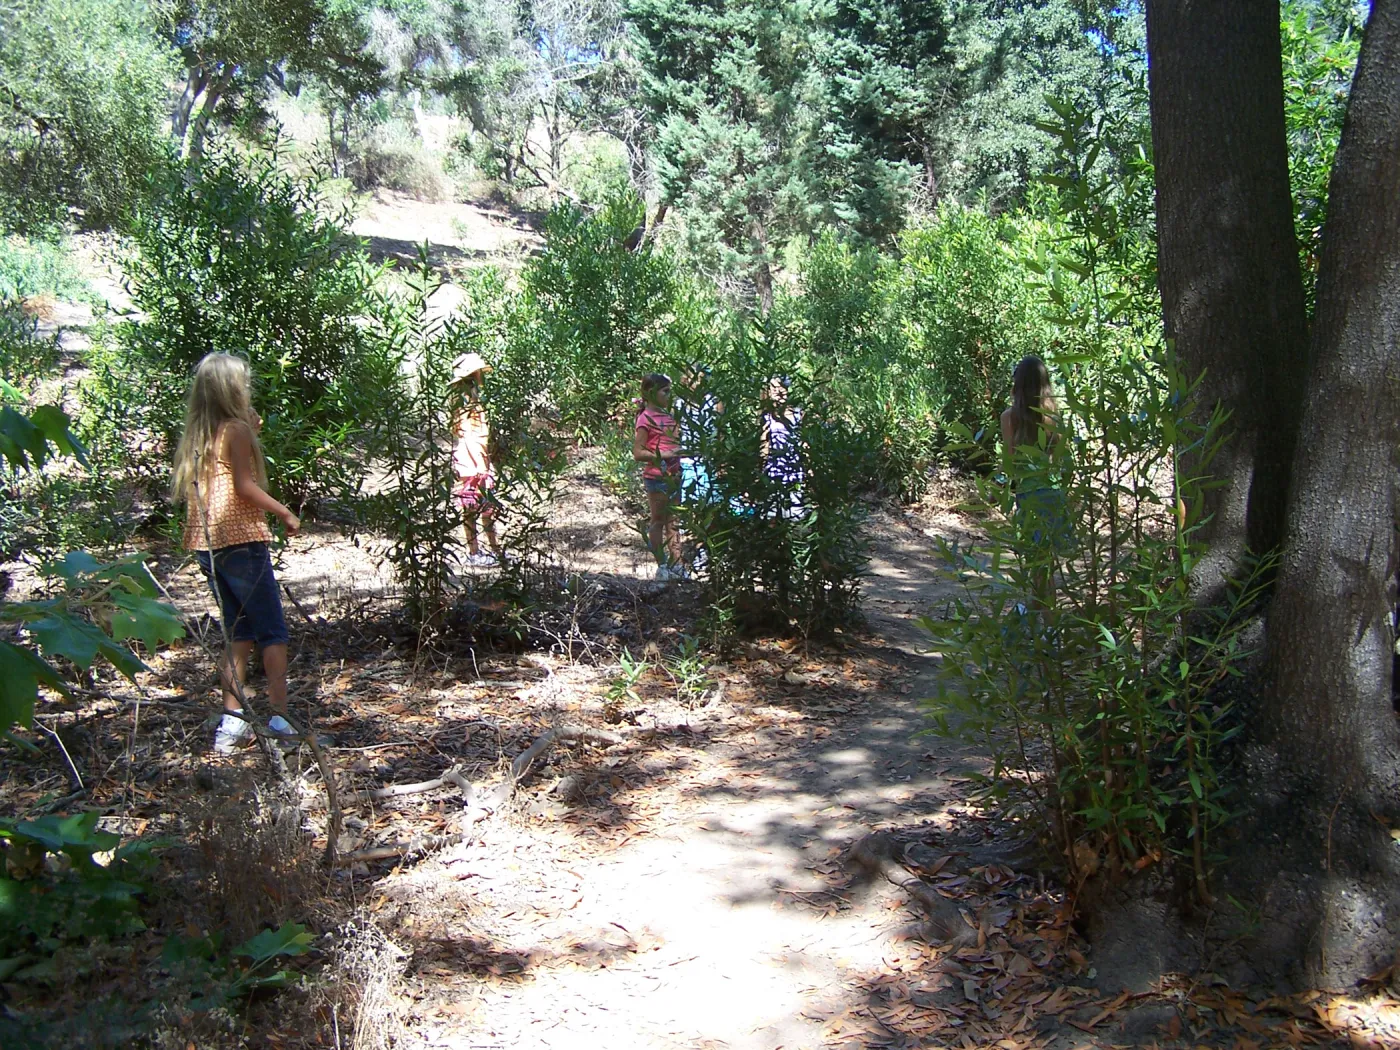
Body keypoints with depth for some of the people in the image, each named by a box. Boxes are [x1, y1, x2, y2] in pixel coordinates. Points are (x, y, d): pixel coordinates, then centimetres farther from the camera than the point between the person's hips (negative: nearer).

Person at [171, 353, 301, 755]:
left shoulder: (199, 434, 14)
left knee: (240, 632, 14)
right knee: (273, 631, -1)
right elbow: (244, 485, -16)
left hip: (207, 545, 8)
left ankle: (232, 722, 11)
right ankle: (280, 717, -4)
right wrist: (285, 513, -7)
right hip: (241, 540, -7)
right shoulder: (237, 429, -8)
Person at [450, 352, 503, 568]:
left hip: (481, 464, 9)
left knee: (488, 506, 12)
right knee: (471, 509, -1)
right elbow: (467, 436, -20)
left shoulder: (473, 398, 16)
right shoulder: (464, 401, -14)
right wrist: (481, 467, -23)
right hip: (470, 464, -9)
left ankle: (496, 550, 19)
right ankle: (474, 554, 6)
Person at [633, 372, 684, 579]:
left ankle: (676, 564, 15)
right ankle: (662, 566, 11)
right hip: (656, 476, -7)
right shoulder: (646, 418, -10)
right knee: (658, 520, 3)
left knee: (673, 520, 10)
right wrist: (664, 455, -21)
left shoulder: (667, 416, 13)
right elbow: (638, 453, -15)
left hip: (673, 475, 8)